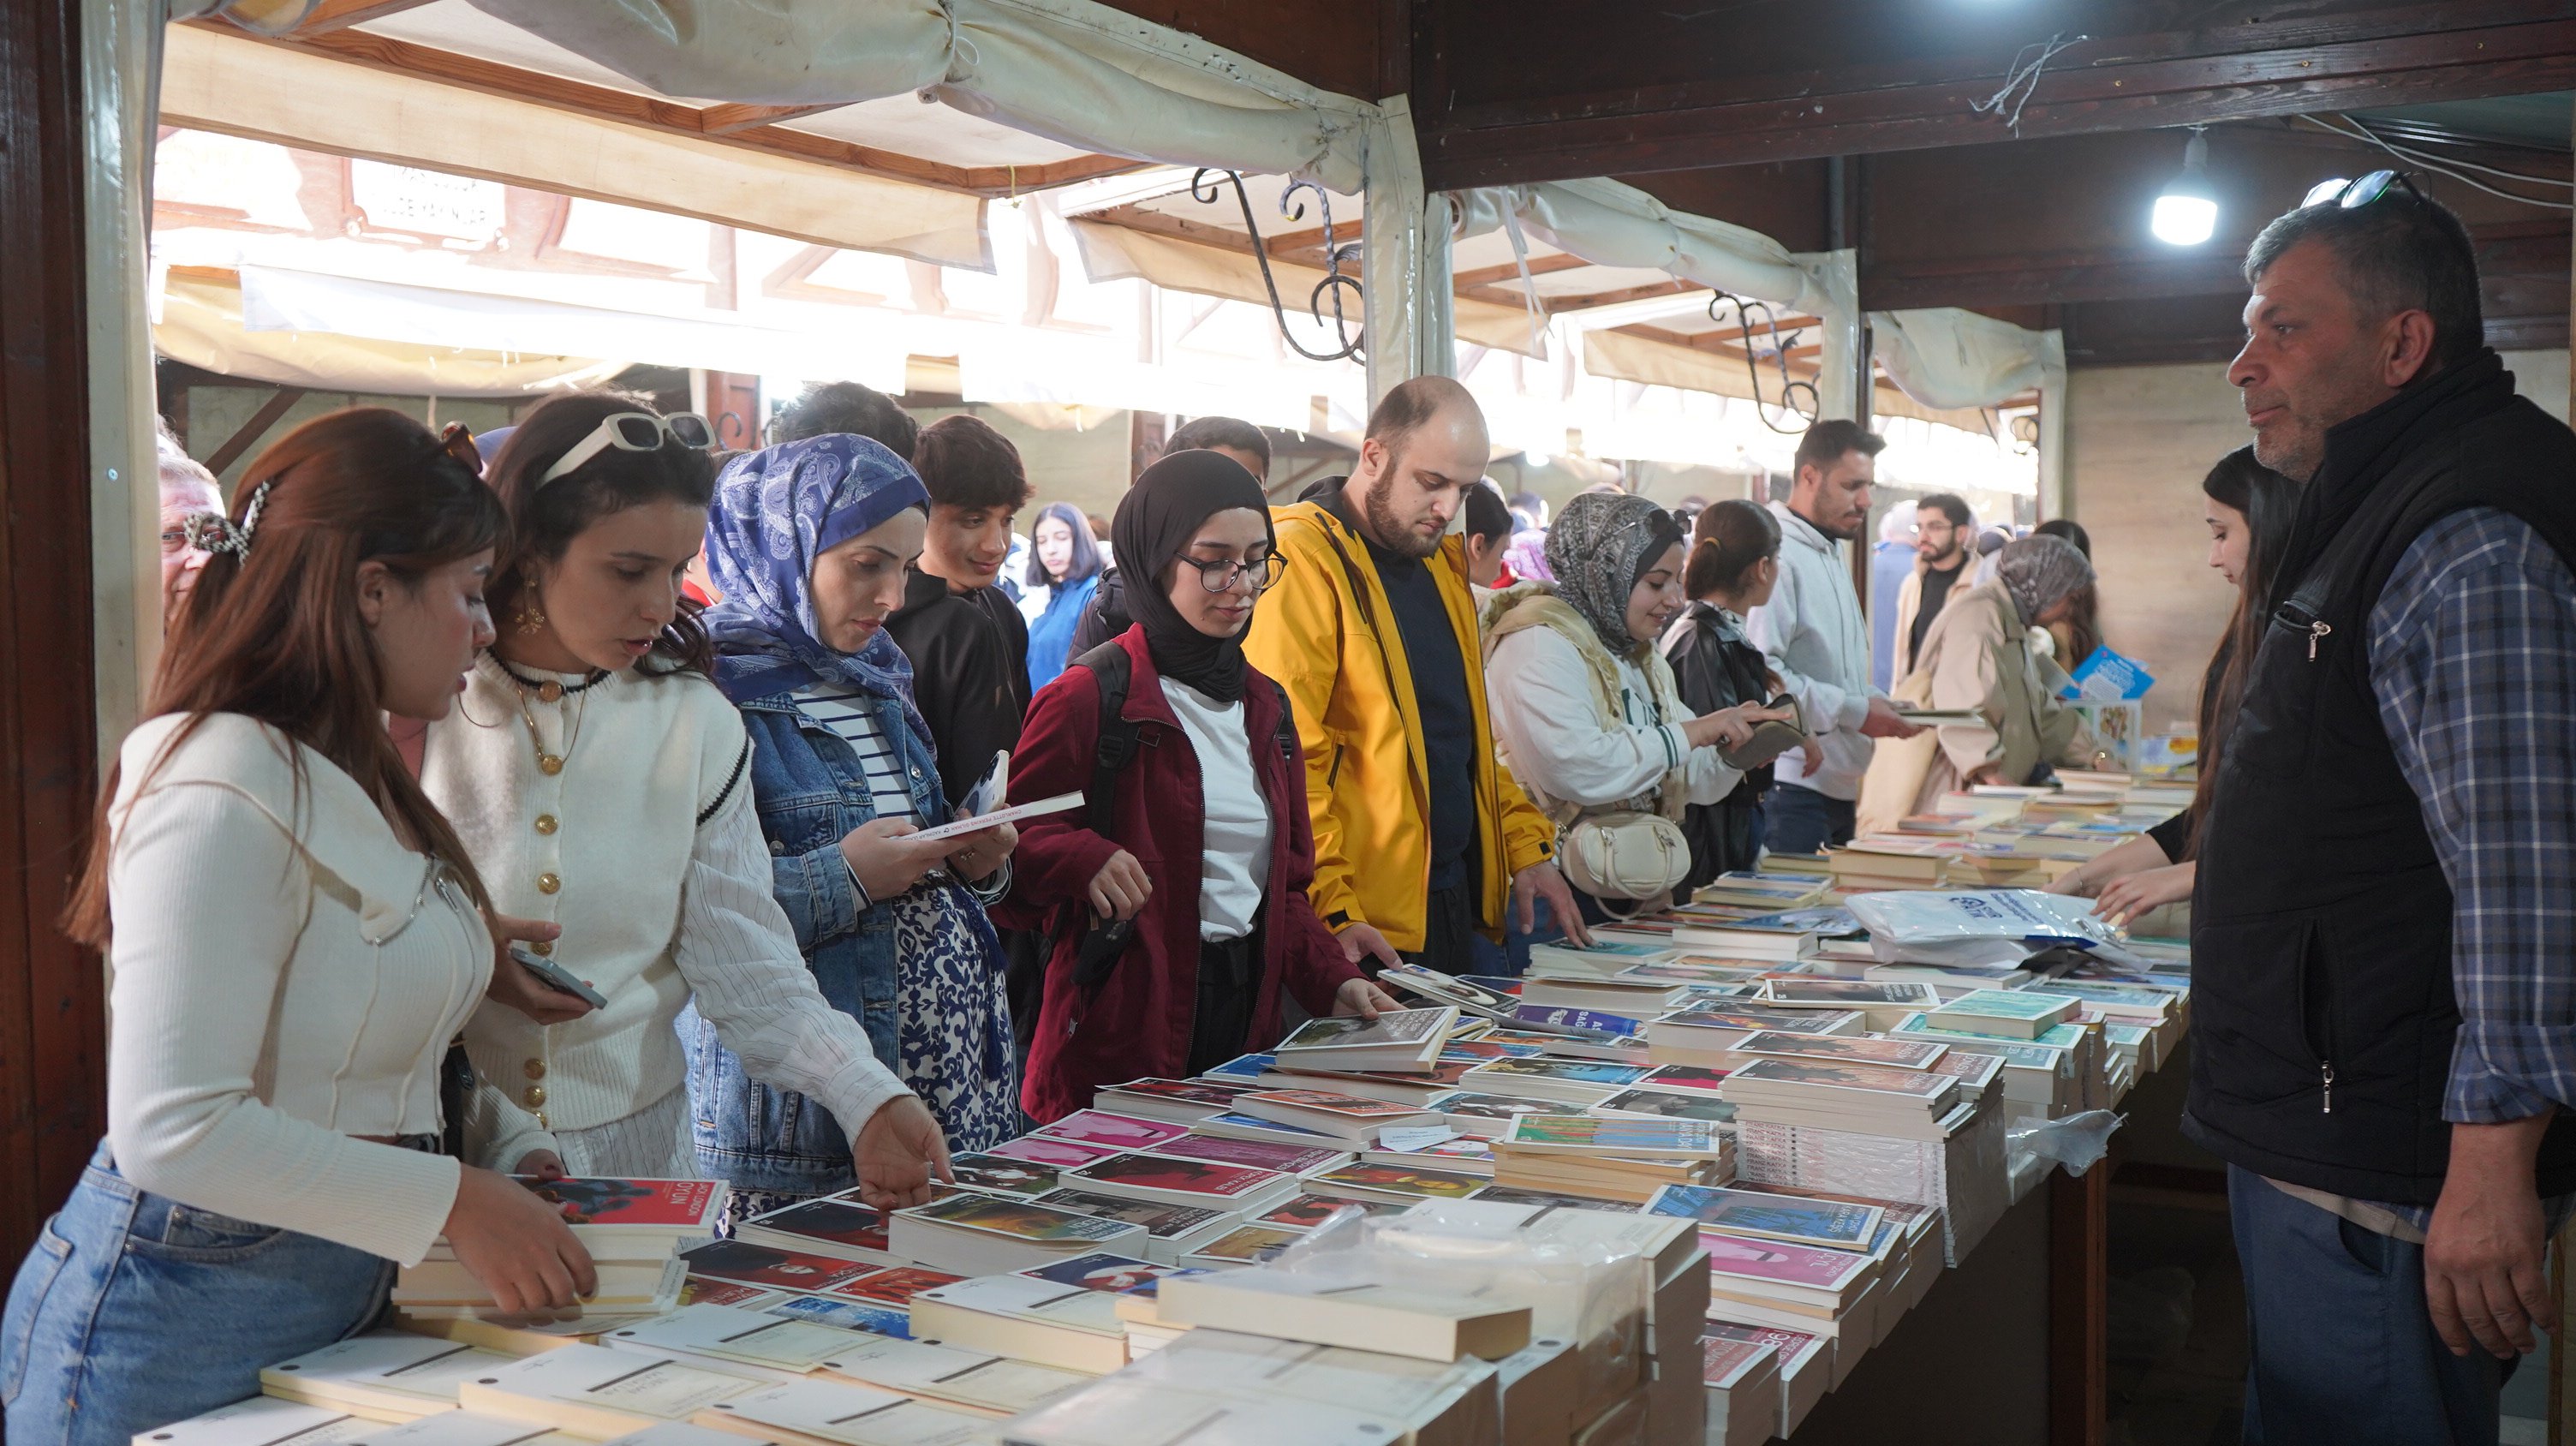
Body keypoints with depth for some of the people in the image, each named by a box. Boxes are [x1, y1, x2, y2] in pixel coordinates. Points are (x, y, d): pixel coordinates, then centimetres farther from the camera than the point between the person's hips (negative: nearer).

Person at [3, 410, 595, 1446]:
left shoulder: (359, 781, 9)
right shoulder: (224, 796, -20)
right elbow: (175, 1128, -25)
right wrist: (456, 1203, -22)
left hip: (340, 1299, 9)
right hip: (185, 1306, -9)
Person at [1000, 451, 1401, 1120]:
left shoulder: (1265, 705, 15)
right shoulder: (1090, 697, -7)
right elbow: (1011, 845, -6)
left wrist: (1334, 982, 5)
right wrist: (1085, 861, -25)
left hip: (1248, 1014, 6)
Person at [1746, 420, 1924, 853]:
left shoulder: (1832, 557, 21)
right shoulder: (1776, 556, -13)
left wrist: (1875, 702, 9)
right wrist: (1853, 712, -18)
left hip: (1836, 784, 10)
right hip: (1790, 784, -10)